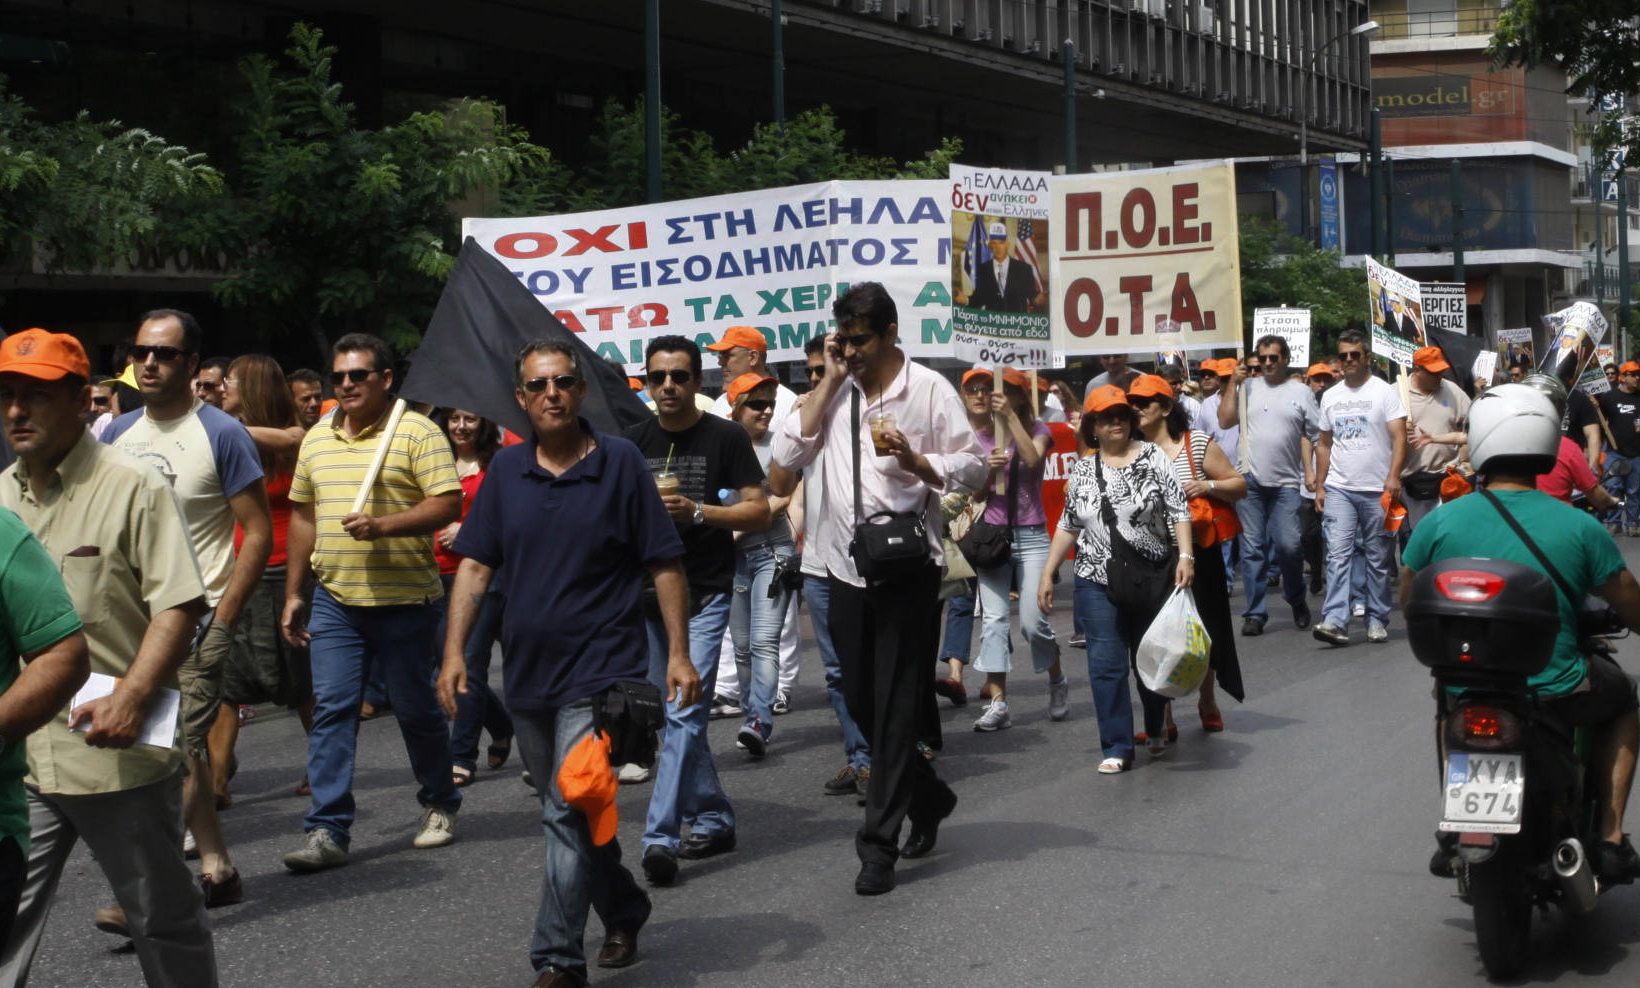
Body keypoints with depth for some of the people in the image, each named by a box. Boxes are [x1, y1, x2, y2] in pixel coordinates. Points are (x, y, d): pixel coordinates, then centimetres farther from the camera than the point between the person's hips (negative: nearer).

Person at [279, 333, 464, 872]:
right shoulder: (317, 439, 13)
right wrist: (293, 596, 17)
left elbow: (449, 504, -11)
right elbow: (302, 517, 19)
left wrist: (383, 526, -23)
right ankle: (328, 831, -2)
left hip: (404, 599, -4)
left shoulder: (416, 432, -5)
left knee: (416, 708, 7)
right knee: (331, 710, -3)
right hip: (334, 599, 4)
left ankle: (440, 805, 28)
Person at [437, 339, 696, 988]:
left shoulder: (620, 462, -4)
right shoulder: (505, 469, 6)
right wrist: (455, 651, -2)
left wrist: (679, 654, -8)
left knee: (570, 813, -13)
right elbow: (476, 564, 6)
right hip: (527, 673, 5)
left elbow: (665, 565, -3)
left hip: (600, 672, -5)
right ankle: (624, 914, 37)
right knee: (568, 813, 17)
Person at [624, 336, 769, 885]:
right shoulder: (635, 442, 9)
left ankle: (660, 837, -15)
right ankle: (713, 819, 24)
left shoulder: (725, 438, -3)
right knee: (674, 716, 11)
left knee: (685, 714, -13)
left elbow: (760, 513, -6)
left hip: (705, 596, -5)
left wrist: (698, 512, -17)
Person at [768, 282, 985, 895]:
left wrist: (914, 460, -19)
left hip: (908, 568, -5)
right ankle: (927, 798, 34)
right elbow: (787, 458, -2)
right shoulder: (834, 393, 8)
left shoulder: (929, 389, -3)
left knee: (897, 707, -2)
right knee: (862, 704, 12)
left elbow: (973, 467, -2)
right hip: (846, 569, 5)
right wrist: (829, 381, -4)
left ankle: (880, 844, 2)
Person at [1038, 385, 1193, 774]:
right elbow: (1069, 525, 13)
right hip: (1097, 582, 1)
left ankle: (1156, 730, 33)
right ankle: (1117, 747, 2)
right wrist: (1047, 574, 10)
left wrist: (1185, 556, -15)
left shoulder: (1153, 458, -1)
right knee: (1106, 665, -4)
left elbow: (1178, 510, -4)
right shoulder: (1082, 470, 7)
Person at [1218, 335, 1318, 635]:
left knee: (1289, 545, -8)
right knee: (1253, 549, 3)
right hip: (1250, 482, 1)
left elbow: (1311, 435, 7)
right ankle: (1255, 613, 10)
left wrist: (1310, 473, -1)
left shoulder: (1300, 392, 8)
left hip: (1286, 482, -1)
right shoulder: (1247, 387, 10)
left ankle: (1296, 599, 18)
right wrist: (1233, 383, 0)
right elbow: (1225, 421, 1)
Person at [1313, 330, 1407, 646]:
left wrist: (1393, 476, -22)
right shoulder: (1330, 396, 13)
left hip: (1377, 490, -3)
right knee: (1338, 554, -9)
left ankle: (1377, 620, 14)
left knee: (1378, 558, 5)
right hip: (1339, 489, 3)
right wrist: (1319, 486, 11)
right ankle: (1335, 620, -17)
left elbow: (1399, 437, -8)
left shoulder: (1384, 392, 0)